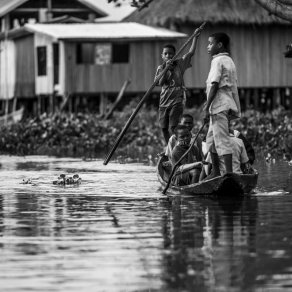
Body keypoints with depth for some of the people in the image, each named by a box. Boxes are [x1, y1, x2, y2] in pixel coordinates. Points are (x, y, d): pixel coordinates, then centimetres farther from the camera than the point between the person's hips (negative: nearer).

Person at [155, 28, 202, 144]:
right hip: (164, 102, 4)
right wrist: (166, 68, -17)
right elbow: (160, 83, -8)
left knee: (173, 127, -14)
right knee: (164, 128, 6)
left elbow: (191, 52, -6)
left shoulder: (179, 64, 2)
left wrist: (195, 37, -14)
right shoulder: (160, 68, 7)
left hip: (177, 101, -4)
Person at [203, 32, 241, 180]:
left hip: (219, 105, -10)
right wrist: (236, 108, 20)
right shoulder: (229, 61, 18)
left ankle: (229, 173, -13)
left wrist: (207, 108, -17)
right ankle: (215, 172, 24)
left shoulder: (218, 61, -10)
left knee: (222, 139, -10)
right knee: (211, 139, 17)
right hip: (228, 103, 10)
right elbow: (233, 87, 18)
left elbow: (214, 86, -17)